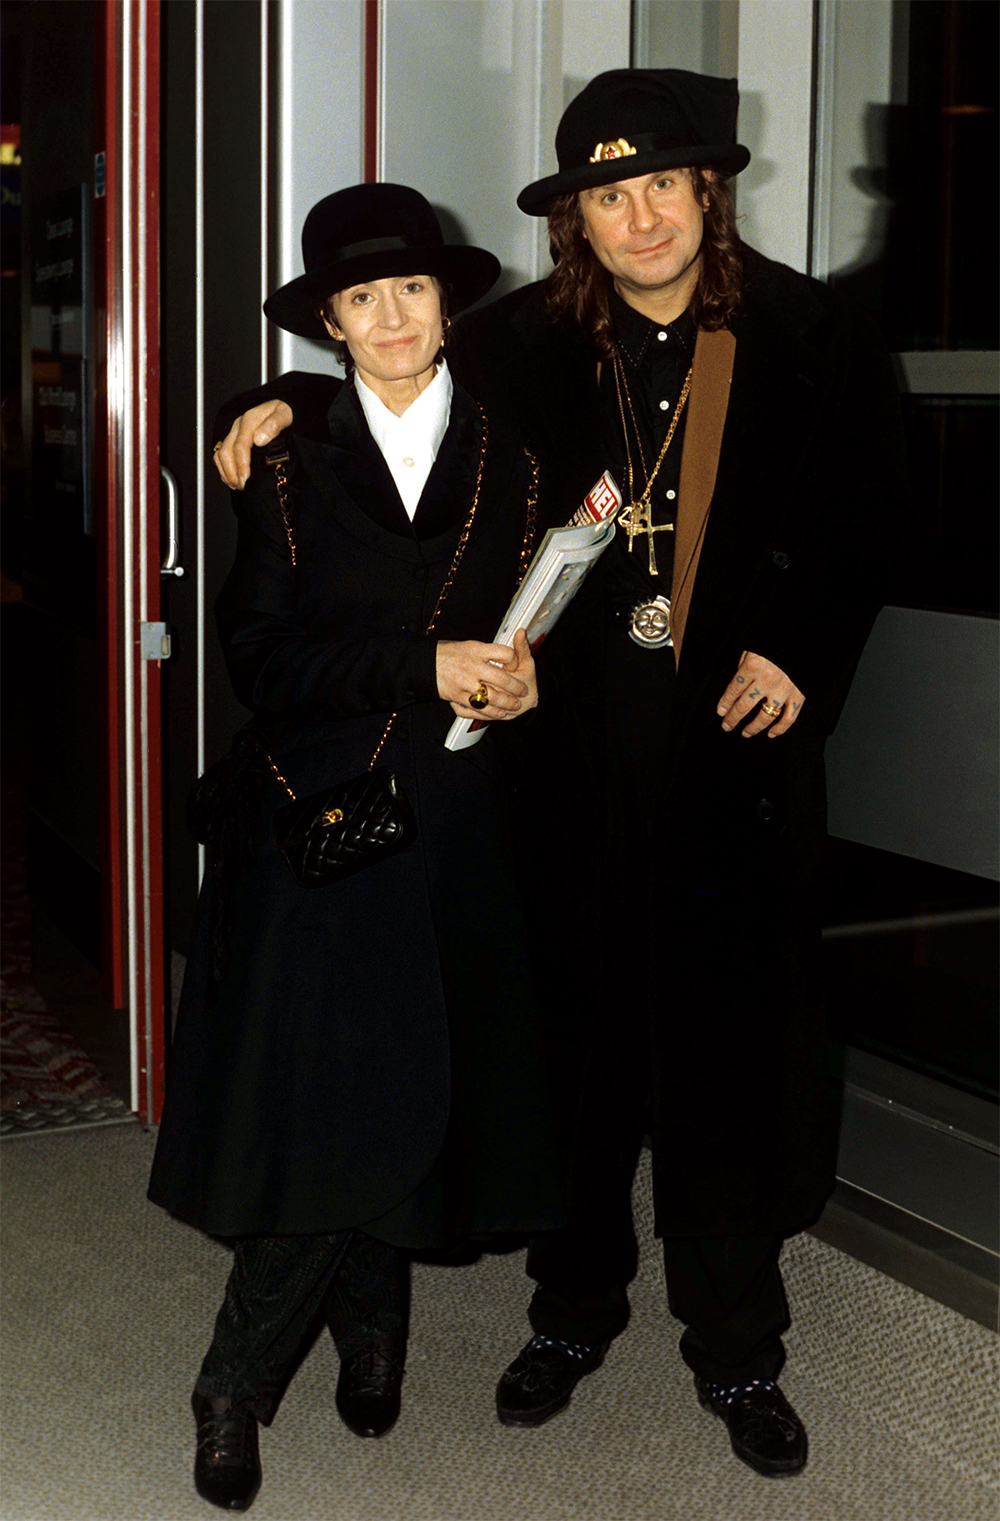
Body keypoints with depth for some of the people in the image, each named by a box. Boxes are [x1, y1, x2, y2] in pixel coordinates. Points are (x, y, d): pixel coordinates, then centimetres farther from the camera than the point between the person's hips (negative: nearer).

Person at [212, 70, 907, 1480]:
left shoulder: (810, 337, 1)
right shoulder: (533, 342, 3)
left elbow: (865, 518, 7)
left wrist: (802, 652, -5)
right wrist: (286, 403, -3)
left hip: (738, 742, -1)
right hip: (577, 743, 1)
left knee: (734, 1045, 4)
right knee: (580, 1034, 9)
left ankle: (737, 1347, 23)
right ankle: (576, 1302, 32)